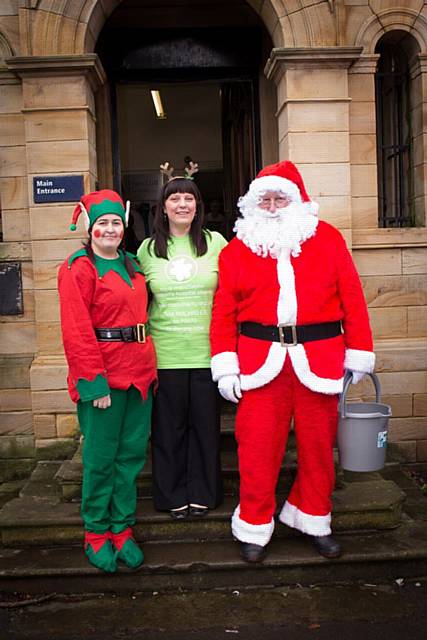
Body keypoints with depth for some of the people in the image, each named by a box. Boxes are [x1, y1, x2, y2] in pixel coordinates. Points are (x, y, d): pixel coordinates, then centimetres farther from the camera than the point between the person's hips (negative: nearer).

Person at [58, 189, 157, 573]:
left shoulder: (133, 266, 15)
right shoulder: (78, 269, -7)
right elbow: (77, 332, -14)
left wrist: (148, 367, 13)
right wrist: (94, 383, -18)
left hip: (138, 374, 6)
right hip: (103, 378, -6)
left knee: (132, 455, 11)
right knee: (101, 459, 4)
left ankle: (122, 530, 26)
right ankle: (96, 535, 22)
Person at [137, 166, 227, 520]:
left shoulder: (215, 242, 5)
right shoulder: (148, 249, 7)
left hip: (207, 351, 0)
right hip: (164, 353, 1)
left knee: (205, 424, 7)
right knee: (169, 426, 7)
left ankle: (202, 494, 24)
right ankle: (174, 496, 23)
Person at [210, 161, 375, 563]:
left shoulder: (327, 239, 6)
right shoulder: (237, 250, 7)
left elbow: (351, 298, 5)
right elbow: (224, 310, 3)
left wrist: (358, 354, 2)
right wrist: (224, 364, -3)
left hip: (318, 359, 1)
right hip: (260, 360, 0)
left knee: (317, 443, 11)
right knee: (257, 447, 3)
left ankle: (314, 521, 33)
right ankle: (255, 527, 22)